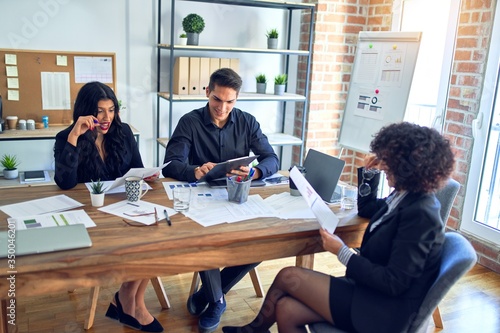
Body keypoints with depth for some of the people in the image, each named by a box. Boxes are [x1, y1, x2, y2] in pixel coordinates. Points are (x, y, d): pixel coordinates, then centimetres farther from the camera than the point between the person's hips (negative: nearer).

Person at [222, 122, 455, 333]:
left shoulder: (420, 214, -23)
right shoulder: (406, 196, 5)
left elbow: (394, 282, -24)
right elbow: (366, 210, 25)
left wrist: (342, 253, -20)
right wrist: (368, 173, 10)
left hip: (382, 311, -9)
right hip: (371, 291, 9)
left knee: (288, 277, -5)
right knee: (286, 310, -1)